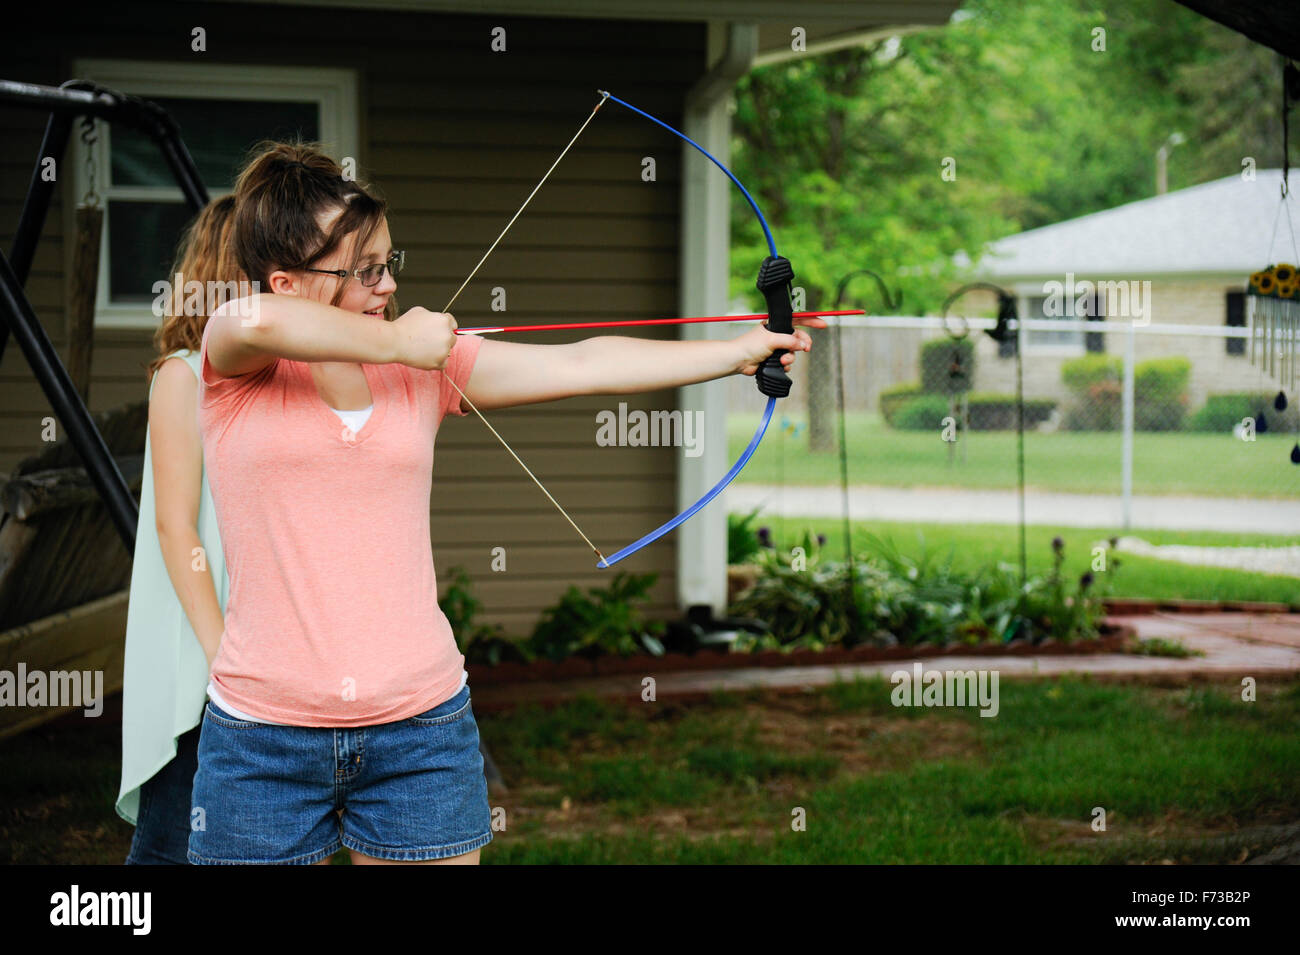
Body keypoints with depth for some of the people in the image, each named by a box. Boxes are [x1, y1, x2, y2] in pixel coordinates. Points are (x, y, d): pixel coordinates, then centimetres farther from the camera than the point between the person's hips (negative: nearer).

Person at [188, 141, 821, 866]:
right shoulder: (238, 364, -2)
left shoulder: (427, 364, 7)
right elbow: (256, 321, -26)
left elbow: (582, 365, 6)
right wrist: (395, 342, -14)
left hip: (421, 724, 3)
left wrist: (742, 351, 3)